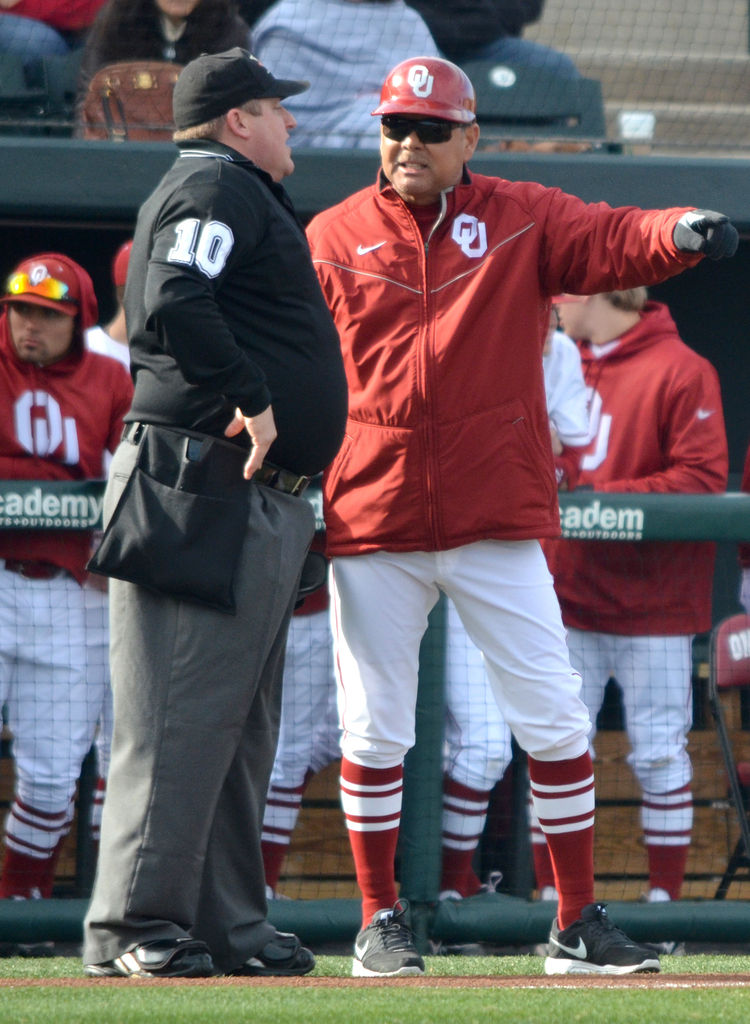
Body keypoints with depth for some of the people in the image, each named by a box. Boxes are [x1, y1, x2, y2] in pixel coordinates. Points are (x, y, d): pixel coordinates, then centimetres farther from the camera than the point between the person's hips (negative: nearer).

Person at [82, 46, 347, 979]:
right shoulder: (217, 186, -7)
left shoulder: (243, 197, 25)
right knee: (180, 715, -11)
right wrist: (250, 397, -22)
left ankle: (226, 923, 13)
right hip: (204, 487, -11)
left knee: (239, 724, 10)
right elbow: (172, 306, -23)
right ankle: (133, 927, -12)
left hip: (262, 505, 11)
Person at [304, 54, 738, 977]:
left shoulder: (523, 219, 3)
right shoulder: (331, 240, 5)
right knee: (373, 729, 4)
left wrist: (681, 235, -35)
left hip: (499, 521, 0)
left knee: (555, 719, -1)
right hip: (370, 525, 0)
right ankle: (379, 921, 16)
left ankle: (578, 925, 7)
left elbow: (611, 242, -14)